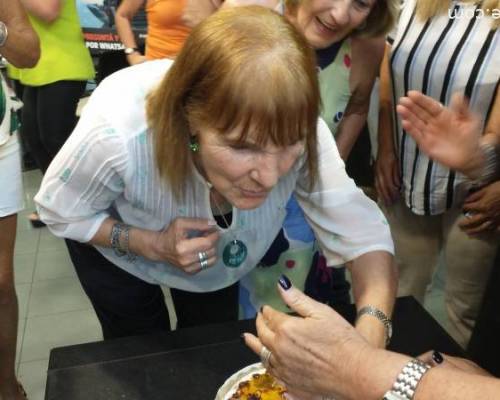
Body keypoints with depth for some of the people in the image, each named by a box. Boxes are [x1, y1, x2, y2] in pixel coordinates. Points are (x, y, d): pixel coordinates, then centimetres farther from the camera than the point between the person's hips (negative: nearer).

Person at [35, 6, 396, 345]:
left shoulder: (293, 128, -36)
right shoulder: (117, 135, -42)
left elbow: (364, 231, -30)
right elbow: (60, 211, -21)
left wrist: (370, 336, -48)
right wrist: (152, 244, -37)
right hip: (116, 243, -2)